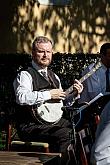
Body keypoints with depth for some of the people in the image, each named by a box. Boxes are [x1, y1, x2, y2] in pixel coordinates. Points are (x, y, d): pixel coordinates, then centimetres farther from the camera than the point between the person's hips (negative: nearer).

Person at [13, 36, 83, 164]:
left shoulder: (53, 76, 19)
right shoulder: (25, 75, -7)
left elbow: (61, 101, 27)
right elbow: (21, 97, -27)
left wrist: (74, 95, 8)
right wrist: (49, 94, -23)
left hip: (55, 120, 8)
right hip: (31, 126, -8)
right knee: (66, 134, -29)